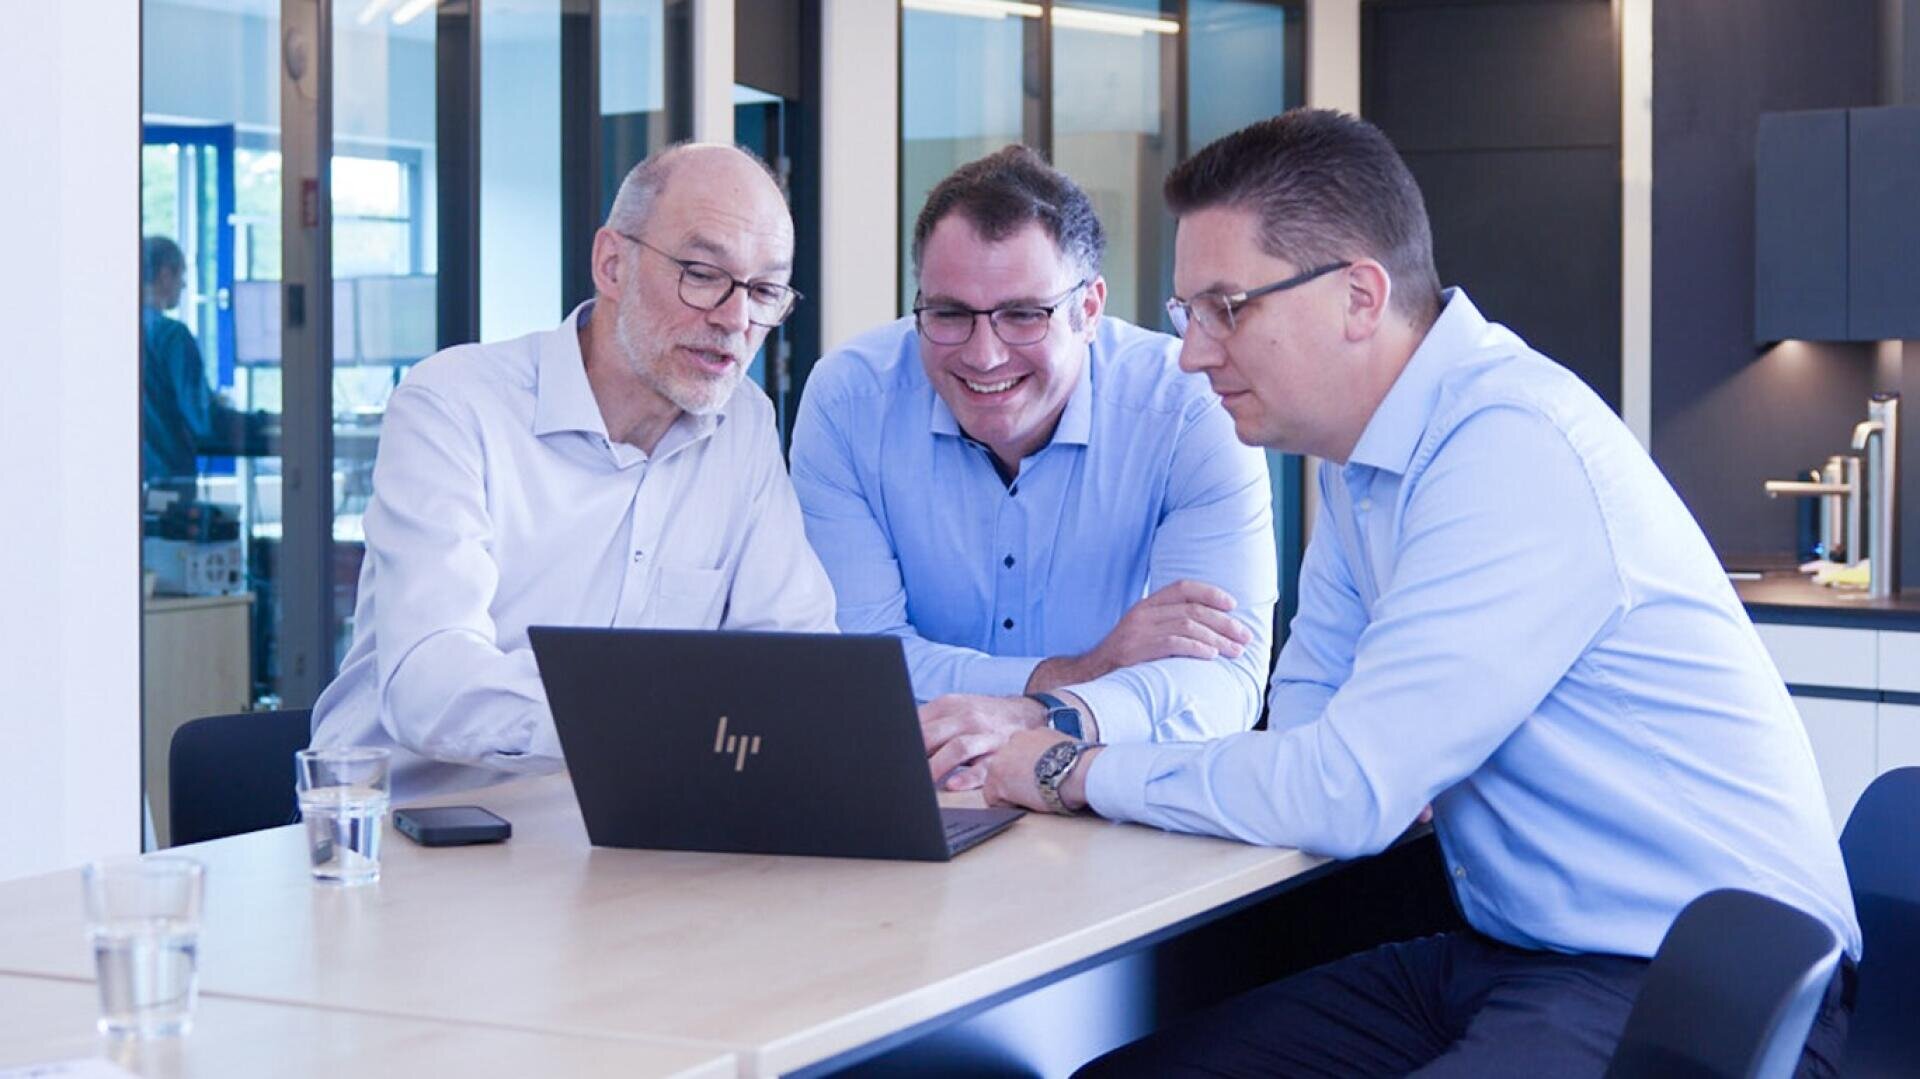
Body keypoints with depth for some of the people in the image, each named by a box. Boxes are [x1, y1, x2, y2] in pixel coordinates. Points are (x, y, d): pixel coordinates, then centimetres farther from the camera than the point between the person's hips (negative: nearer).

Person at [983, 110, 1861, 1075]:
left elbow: (1346, 790, -24)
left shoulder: (1518, 451, -22)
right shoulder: (1365, 450, 9)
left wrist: (1082, 771, -11)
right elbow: (1307, 703, 18)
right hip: (1511, 958, 9)